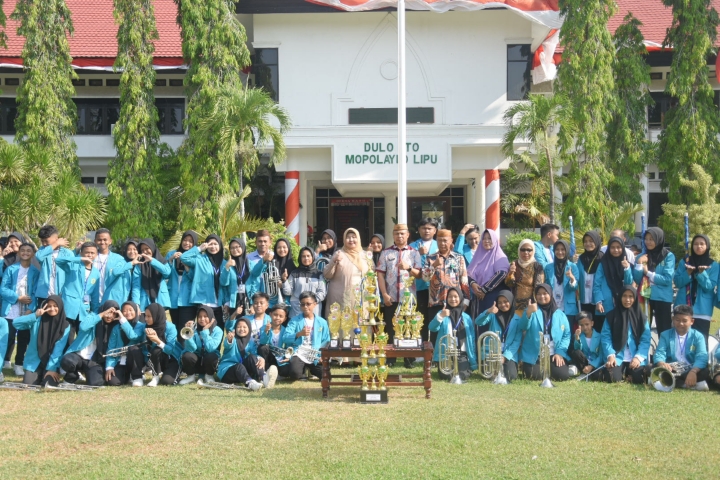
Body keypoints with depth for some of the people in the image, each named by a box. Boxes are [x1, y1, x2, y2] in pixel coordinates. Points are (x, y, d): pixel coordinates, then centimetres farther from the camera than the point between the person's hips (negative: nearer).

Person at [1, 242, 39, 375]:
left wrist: (30, 309, -14)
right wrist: (18, 298, -15)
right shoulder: (11, 269, 3)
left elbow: (36, 293, -1)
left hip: (27, 312, 1)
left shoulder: (36, 272, 4)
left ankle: (19, 364, 16)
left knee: (24, 339, 5)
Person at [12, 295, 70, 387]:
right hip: (34, 361, 1)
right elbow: (15, 323, -15)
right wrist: (35, 315, -25)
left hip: (52, 363, -1)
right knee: (28, 384, -19)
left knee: (50, 384, -24)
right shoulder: (37, 320, -3)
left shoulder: (65, 326, -4)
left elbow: (59, 348, -10)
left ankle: (48, 374, 12)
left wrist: (51, 368, -16)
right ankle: (39, 376, 15)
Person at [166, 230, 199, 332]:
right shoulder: (171, 254, 11)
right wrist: (170, 260, -11)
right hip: (173, 298, 3)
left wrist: (187, 266, -18)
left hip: (188, 300, -3)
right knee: (176, 328, 8)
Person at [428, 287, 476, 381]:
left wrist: (473, 360, 5)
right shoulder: (442, 313, 3)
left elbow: (471, 338, 10)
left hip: (462, 354, 2)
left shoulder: (466, 317, 10)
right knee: (447, 376, -21)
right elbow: (432, 328, -16)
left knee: (463, 376, -20)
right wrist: (440, 316, -35)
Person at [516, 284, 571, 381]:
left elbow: (566, 335, 6)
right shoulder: (532, 310, 5)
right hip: (534, 355, -2)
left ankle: (548, 370, 14)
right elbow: (523, 327, -14)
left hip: (554, 355, 2)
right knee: (536, 376, -24)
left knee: (563, 375, -19)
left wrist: (560, 352, -9)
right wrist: (528, 313, -34)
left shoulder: (560, 314, 11)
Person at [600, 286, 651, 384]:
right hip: (617, 356, 0)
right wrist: (610, 355, -16)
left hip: (635, 357, 0)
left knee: (639, 379, -27)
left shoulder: (641, 317, 7)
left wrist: (638, 357, -16)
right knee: (612, 378, -26)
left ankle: (628, 373, 10)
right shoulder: (611, 315, 5)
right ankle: (622, 372, 11)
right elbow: (605, 337, -1)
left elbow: (645, 340, 0)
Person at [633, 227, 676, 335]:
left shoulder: (668, 256, -3)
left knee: (664, 331, 1)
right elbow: (637, 280, 2)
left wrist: (648, 273, -9)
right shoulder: (641, 256, 8)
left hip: (662, 298, -3)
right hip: (644, 298, 4)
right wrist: (639, 264, -11)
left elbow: (667, 279, -11)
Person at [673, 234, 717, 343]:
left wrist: (702, 273, -21)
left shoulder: (714, 265, 2)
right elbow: (677, 282, 2)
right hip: (683, 308, 2)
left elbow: (710, 287, -5)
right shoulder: (684, 262, 7)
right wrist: (687, 273, -16)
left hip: (702, 311, -2)